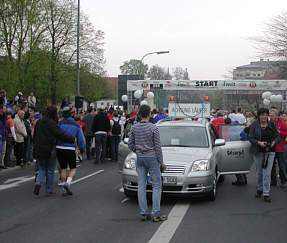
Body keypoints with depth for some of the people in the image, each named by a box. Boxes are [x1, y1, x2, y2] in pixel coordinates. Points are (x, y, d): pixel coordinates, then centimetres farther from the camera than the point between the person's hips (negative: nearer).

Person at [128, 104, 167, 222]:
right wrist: (161, 162, -1)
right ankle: (156, 214, -2)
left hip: (139, 159, 5)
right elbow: (157, 147, -9)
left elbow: (130, 144, 7)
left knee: (141, 186, 7)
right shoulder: (153, 128, -12)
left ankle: (143, 213, 9)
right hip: (152, 158, -5)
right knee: (157, 186, 1)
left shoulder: (134, 128, 1)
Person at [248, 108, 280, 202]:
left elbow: (278, 136, 12)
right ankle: (259, 189, 32)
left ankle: (266, 194, -5)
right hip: (258, 152, 0)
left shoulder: (271, 125, 7)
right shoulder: (254, 125, -1)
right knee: (259, 172, 11)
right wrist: (258, 142, -19)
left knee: (267, 173, -7)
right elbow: (250, 138, -4)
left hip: (270, 152, 0)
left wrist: (274, 142, -8)